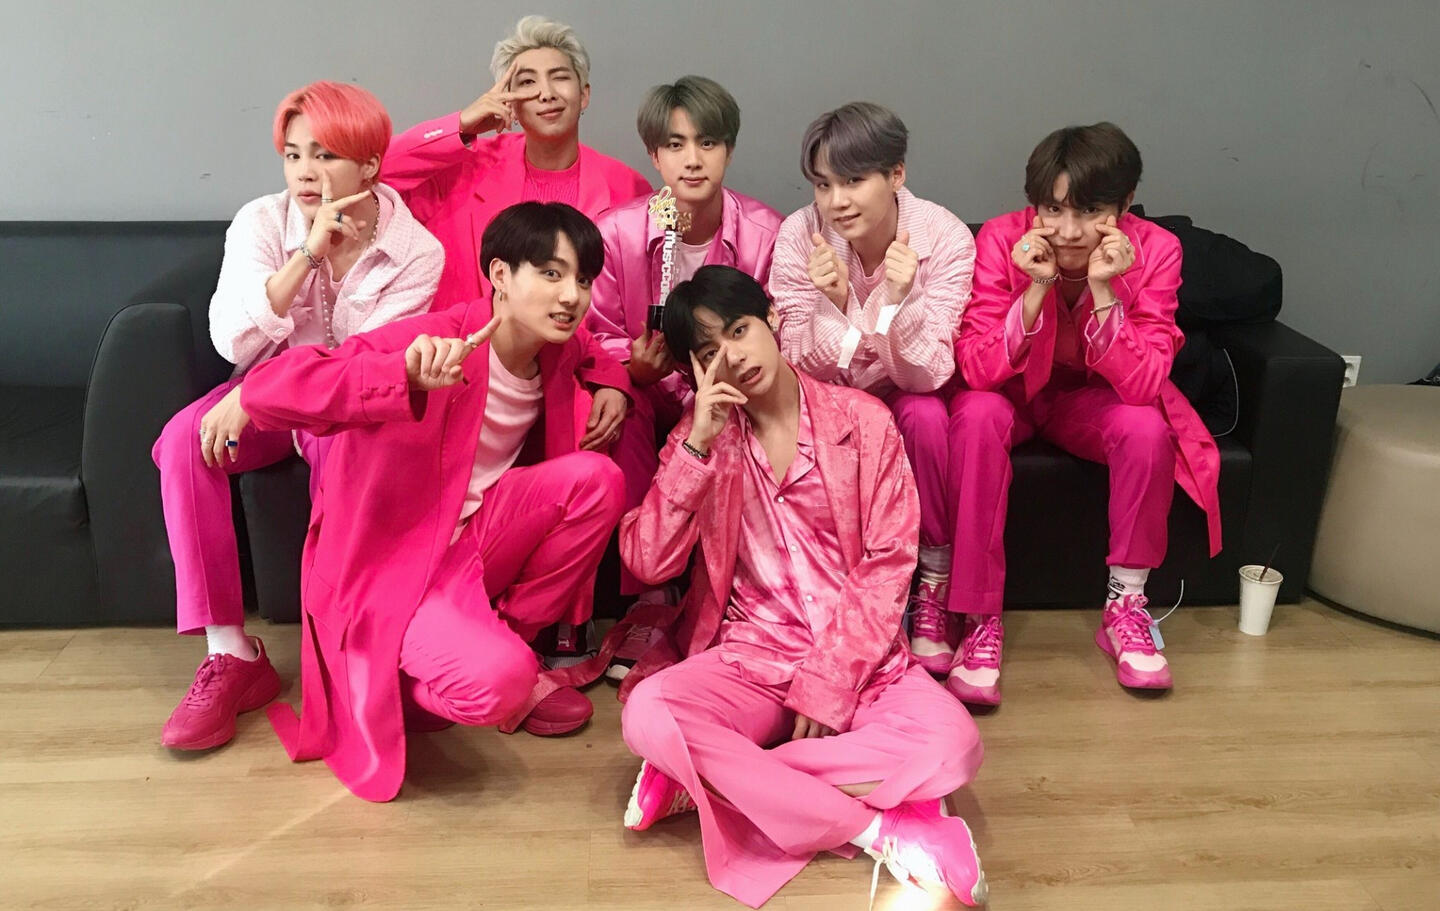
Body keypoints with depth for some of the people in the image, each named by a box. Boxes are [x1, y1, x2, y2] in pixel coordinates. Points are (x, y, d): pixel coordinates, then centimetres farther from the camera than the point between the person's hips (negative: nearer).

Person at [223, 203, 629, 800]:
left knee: (596, 477, -15)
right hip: (385, 566, -7)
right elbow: (267, 391, -33)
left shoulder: (560, 346, -1)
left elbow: (594, 355, 28)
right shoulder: (432, 341, -24)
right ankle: (398, 681, 5)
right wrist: (405, 375, -49)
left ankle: (511, 635, 2)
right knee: (498, 680, -32)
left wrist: (612, 385, 4)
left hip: (470, 539, 7)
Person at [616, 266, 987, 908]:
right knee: (647, 715, -30)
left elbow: (888, 564, -4)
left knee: (951, 745, -29)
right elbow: (647, 563, -8)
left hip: (856, 658, 0)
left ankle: (707, 777, -19)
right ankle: (879, 827, -24)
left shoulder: (863, 421, -2)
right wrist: (697, 445, -17)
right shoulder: (701, 437, 4)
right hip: (750, 656, 1)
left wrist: (828, 684, -13)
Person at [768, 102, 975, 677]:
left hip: (905, 396, 0)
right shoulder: (800, 236, -19)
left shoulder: (944, 237, -21)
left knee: (925, 414, -34)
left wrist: (902, 298, -40)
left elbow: (927, 376, -24)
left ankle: (933, 594, -14)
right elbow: (805, 370, -18)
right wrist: (832, 303, -37)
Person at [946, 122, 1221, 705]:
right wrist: (1037, 288, -38)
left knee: (1147, 427, -30)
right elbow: (977, 369, -27)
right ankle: (982, 621, -25)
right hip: (1011, 393, -1)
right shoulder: (1003, 240, -22)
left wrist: (1103, 289, -36)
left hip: (1088, 397, 2)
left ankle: (1125, 609, -9)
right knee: (978, 416, -34)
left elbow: (1142, 385, -26)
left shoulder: (1154, 251, -19)